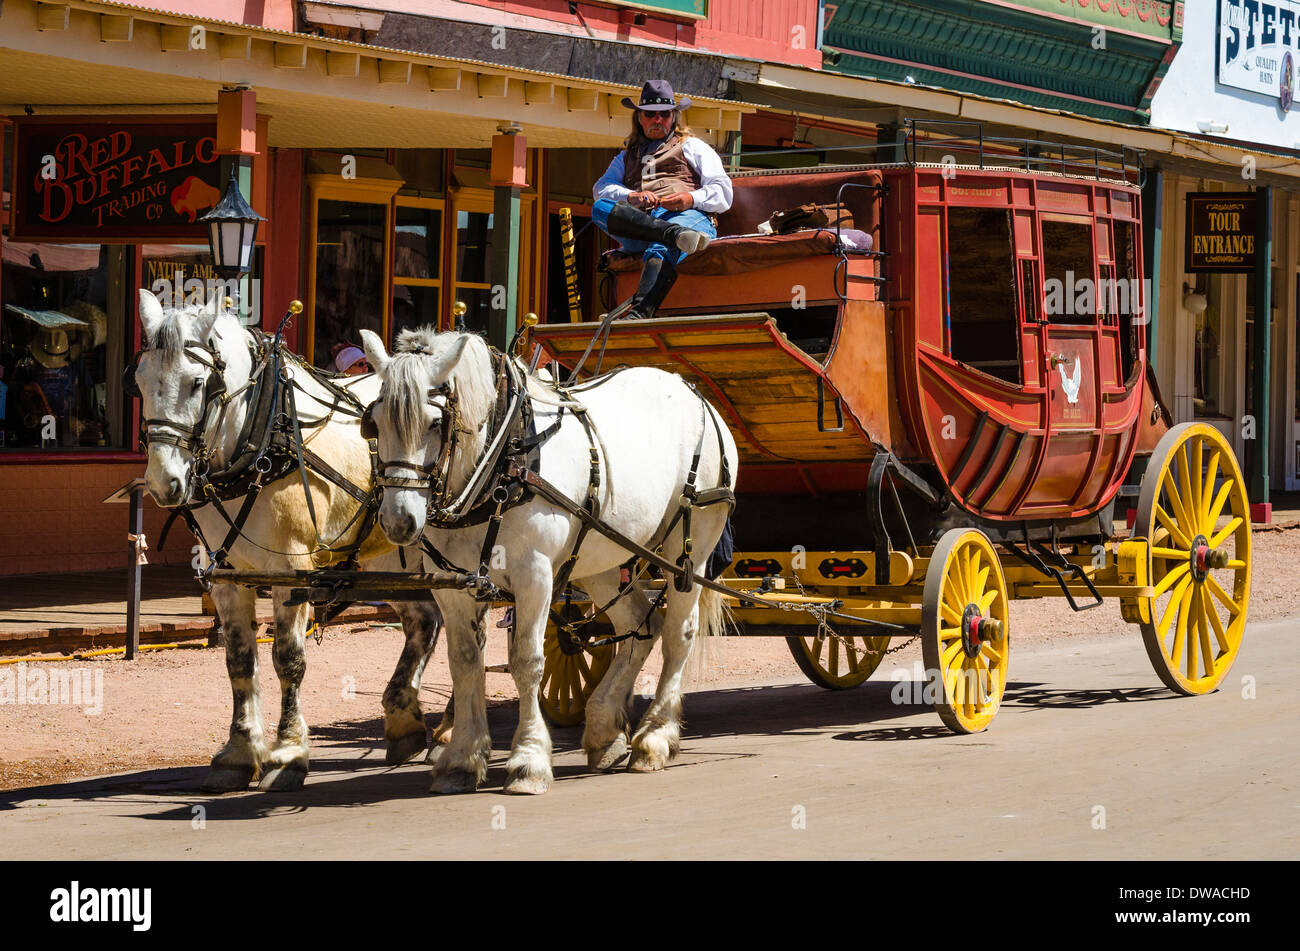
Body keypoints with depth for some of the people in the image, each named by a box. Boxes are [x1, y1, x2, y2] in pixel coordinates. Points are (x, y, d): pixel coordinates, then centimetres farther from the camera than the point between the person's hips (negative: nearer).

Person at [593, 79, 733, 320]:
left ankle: (640, 312, -64)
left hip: (688, 216, -3)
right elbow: (602, 188, 16)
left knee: (661, 250, -40)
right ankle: (674, 235, -47)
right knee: (600, 209, -29)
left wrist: (691, 199, -8)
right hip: (637, 222, 3)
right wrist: (631, 196, -7)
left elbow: (723, 193, 14)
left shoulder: (692, 147, 27)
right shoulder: (627, 156, 36)